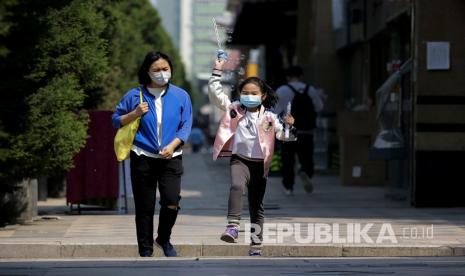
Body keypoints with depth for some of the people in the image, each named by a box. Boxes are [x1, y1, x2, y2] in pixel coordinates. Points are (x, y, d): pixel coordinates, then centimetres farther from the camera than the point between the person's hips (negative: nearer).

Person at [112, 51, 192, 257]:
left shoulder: (180, 96, 3)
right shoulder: (134, 96, 1)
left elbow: (186, 126, 1)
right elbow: (116, 120, 7)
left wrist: (172, 146, -14)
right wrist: (135, 114, -11)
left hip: (171, 158, 0)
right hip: (143, 158, 0)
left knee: (171, 203, -14)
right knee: (144, 208, 3)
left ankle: (164, 239, 14)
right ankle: (145, 251, 15)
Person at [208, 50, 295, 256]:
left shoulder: (269, 117, -1)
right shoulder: (235, 110, 1)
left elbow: (282, 134, -6)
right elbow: (215, 94, -1)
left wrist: (288, 126, -27)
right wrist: (217, 72, -7)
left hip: (260, 163, 1)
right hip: (239, 159, -1)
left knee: (257, 205, 8)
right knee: (237, 186, -32)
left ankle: (256, 245, 14)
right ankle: (233, 227, -37)